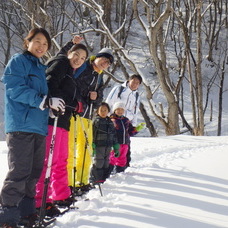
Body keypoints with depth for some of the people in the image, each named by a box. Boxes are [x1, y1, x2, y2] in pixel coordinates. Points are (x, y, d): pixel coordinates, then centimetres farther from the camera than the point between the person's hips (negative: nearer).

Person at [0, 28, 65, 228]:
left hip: (39, 125, 9)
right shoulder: (18, 61, -2)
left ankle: (25, 209, 22)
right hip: (21, 124, -8)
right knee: (20, 170, -11)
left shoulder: (41, 67, 23)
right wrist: (45, 101, -18)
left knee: (35, 170, 11)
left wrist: (52, 103, 11)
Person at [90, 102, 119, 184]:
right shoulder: (96, 121, -3)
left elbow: (114, 135, 18)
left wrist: (116, 148, 16)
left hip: (108, 146, 6)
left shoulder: (110, 122, 14)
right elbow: (92, 134, -9)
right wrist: (92, 146, -16)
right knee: (98, 163, -7)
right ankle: (93, 179, 2)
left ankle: (103, 179, 18)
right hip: (98, 146, -6)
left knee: (106, 163, 9)